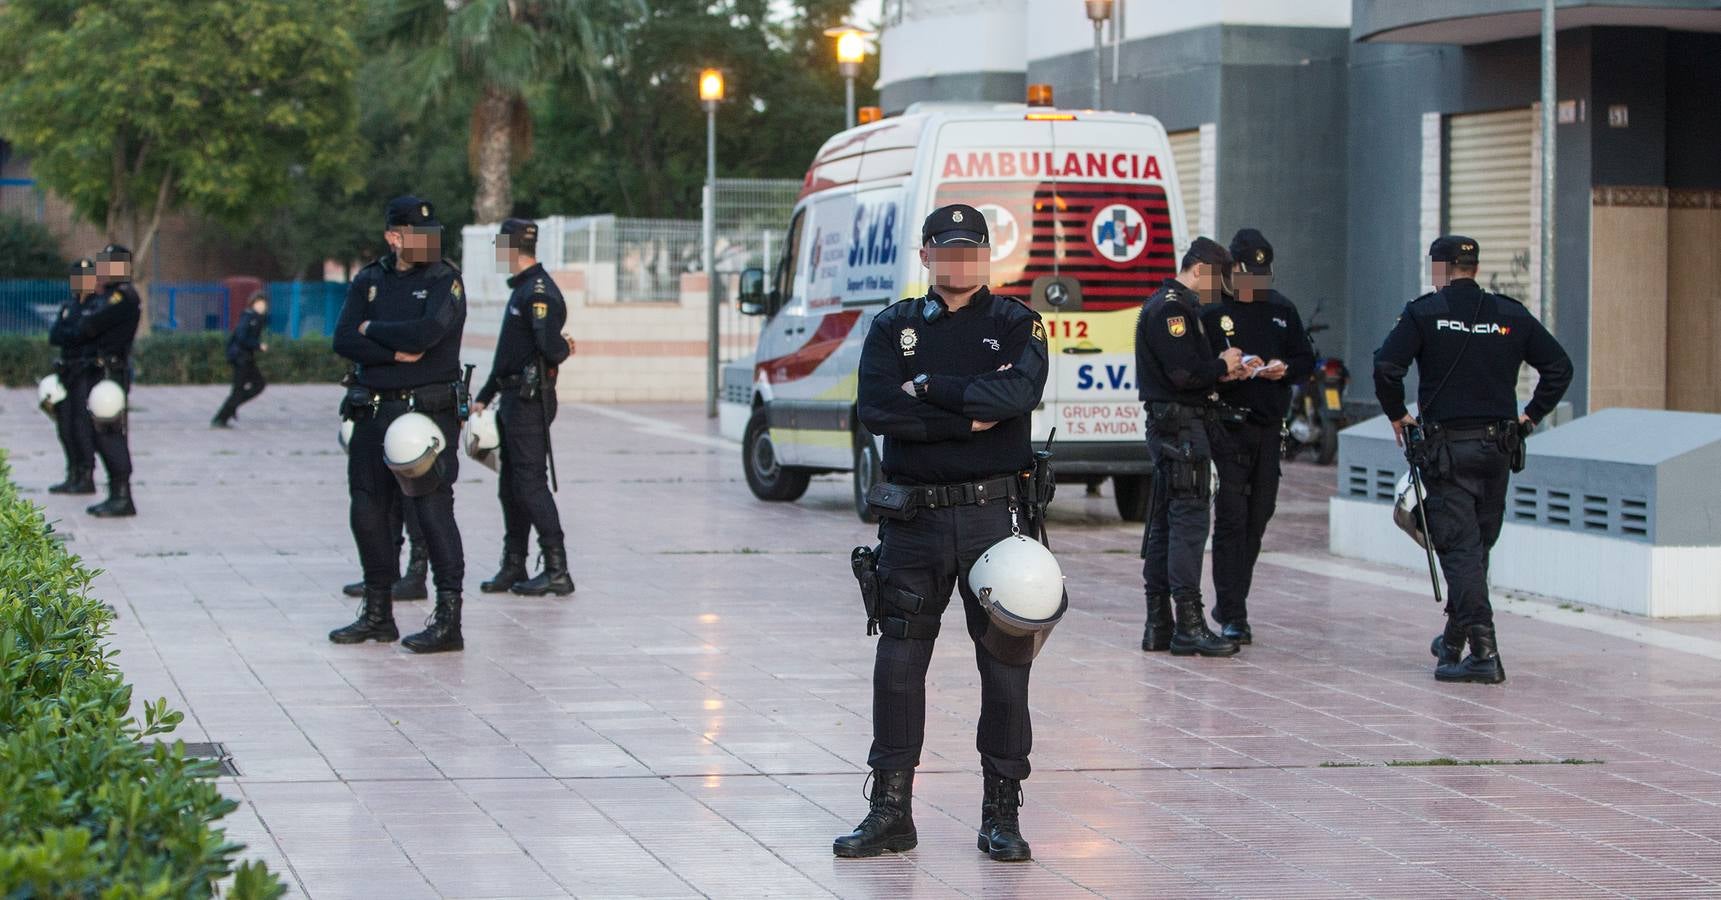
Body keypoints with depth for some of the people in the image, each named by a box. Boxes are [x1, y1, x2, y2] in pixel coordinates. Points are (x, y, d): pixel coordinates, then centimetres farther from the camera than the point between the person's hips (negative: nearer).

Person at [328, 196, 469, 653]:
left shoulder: (445, 281, -3)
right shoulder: (369, 281, 10)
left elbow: (428, 331, -20)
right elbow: (344, 341, -1)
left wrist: (373, 330, -7)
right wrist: (397, 353, -14)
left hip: (429, 409, -6)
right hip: (374, 410, 6)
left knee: (432, 508, -9)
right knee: (368, 512, 10)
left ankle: (448, 619, -8)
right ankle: (378, 613, 23)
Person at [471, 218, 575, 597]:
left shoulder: (540, 292, -16)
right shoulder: (523, 289, 18)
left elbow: (550, 348, -26)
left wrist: (565, 348, -4)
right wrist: (484, 396, 25)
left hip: (530, 403, -10)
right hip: (513, 400, 10)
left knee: (531, 484, -10)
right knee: (511, 486, 12)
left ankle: (557, 571, -8)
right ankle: (513, 567, 18)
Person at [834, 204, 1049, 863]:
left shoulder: (1014, 325, 6)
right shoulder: (894, 328, 9)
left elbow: (1018, 393, -15)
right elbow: (877, 410, -8)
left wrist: (928, 387, -11)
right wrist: (969, 418, -12)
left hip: (994, 516, -1)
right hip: (914, 517, 1)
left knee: (1005, 662, 0)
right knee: (899, 661, 3)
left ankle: (1002, 814, 10)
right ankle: (890, 809, 12)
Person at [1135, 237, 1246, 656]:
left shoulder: (1167, 305, 20)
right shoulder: (1172, 308, -14)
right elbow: (1184, 374, -22)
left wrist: (1221, 371, 9)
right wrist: (1222, 364, -6)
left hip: (1168, 428, 11)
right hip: (1181, 426, -11)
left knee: (1164, 523, 12)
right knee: (1190, 517, -11)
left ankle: (1158, 625, 15)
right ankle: (1189, 625, -12)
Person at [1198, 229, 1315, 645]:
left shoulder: (1282, 310, 11)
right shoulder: (1212, 310, -3)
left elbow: (1306, 358, 15)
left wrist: (1285, 369, -6)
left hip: (1269, 425, 5)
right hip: (1227, 424, -5)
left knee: (1258, 516, 10)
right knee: (1232, 516, -9)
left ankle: (1229, 604, 22)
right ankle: (1232, 615, -9)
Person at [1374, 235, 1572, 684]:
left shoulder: (1425, 313, -5)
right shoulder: (1511, 315, 7)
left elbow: (1386, 366, -15)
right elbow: (1559, 365, 7)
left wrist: (1397, 415, 0)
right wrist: (1530, 415, 13)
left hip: (1446, 448, -4)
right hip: (1497, 445, 5)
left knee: (1458, 546, -5)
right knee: (1478, 544, 17)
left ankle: (1483, 648, -16)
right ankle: (1455, 639, 30)